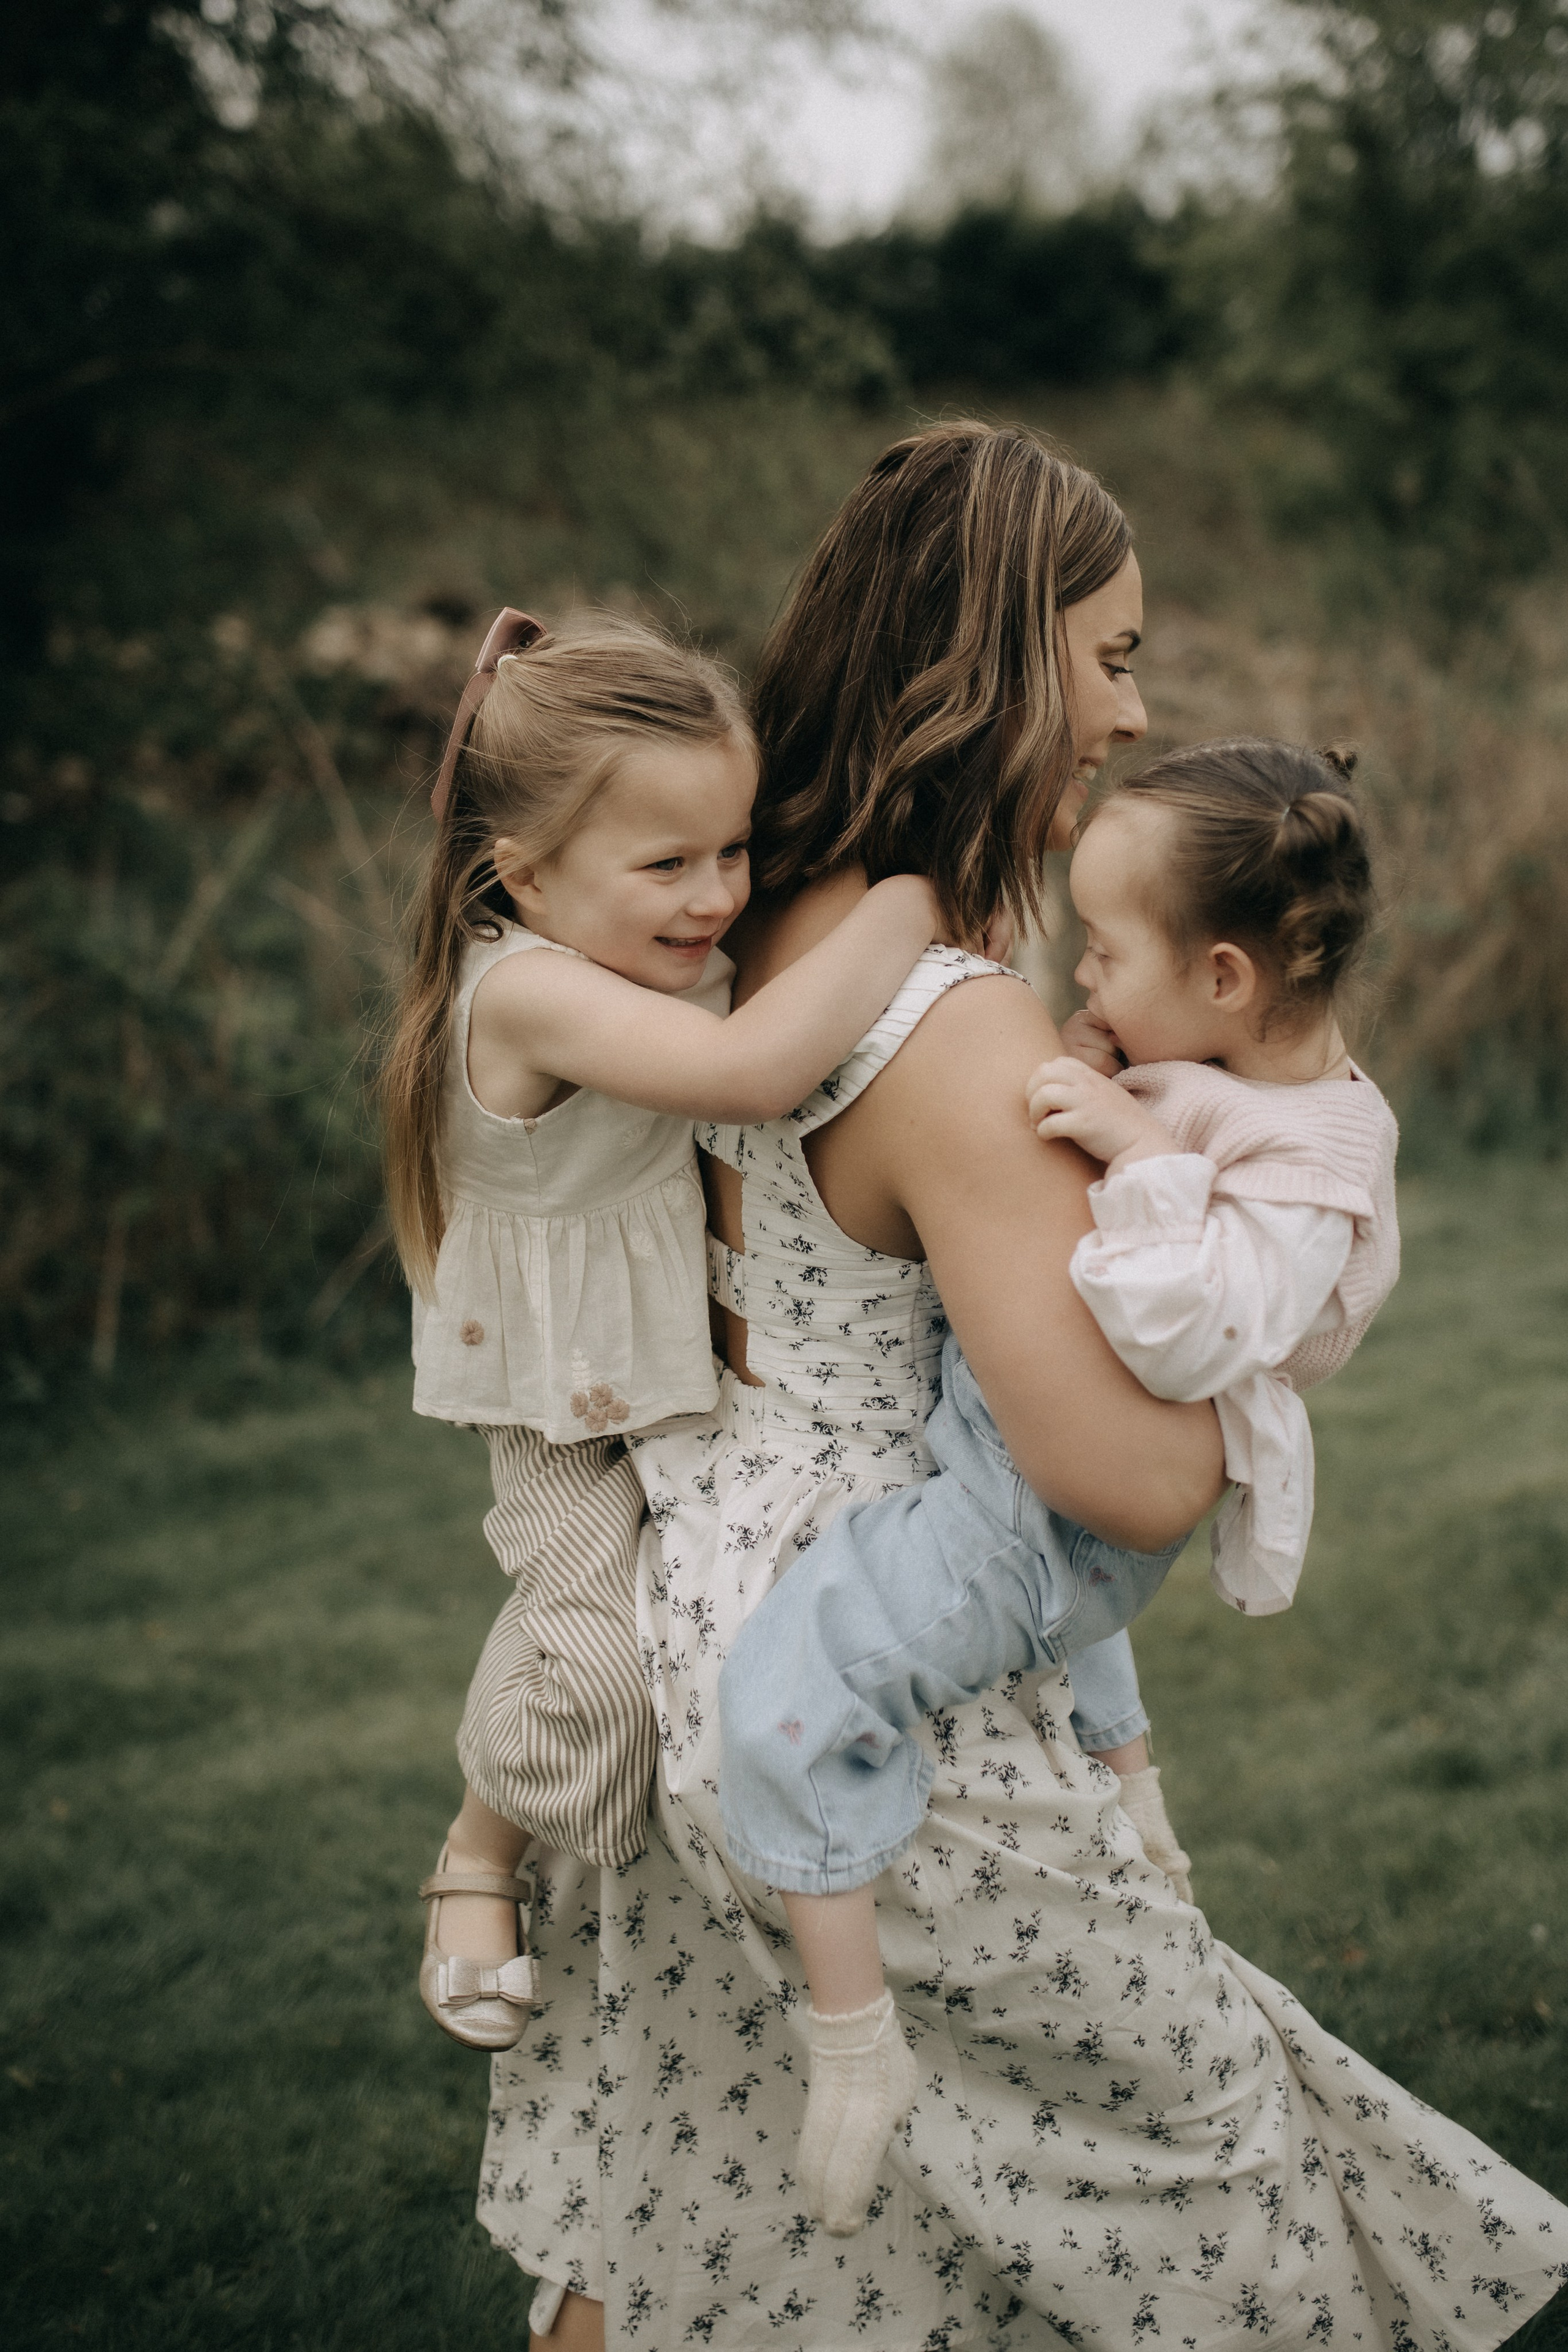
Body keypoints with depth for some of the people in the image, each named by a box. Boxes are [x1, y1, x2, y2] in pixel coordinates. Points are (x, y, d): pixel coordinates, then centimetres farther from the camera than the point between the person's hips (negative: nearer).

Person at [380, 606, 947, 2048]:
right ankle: (480, 1856, 14)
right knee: (597, 1654, -17)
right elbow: (754, 1068, -44)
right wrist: (907, 905, -36)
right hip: (581, 1415, -8)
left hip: (716, 1372, 8)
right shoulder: (531, 993, -30)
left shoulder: (665, 955, -4)